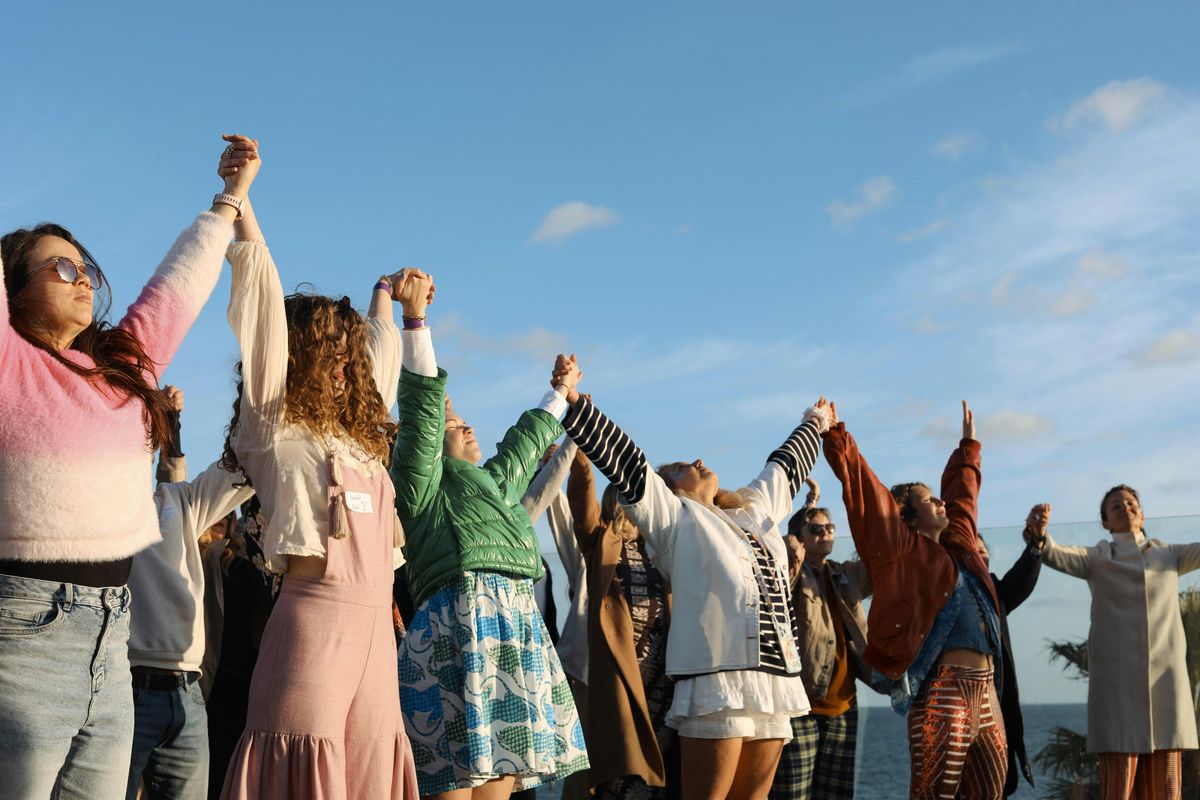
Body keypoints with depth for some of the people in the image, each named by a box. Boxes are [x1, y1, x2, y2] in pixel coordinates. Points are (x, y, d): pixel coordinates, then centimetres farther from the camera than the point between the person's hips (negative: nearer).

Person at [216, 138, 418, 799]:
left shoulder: (358, 436, 20)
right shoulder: (274, 427, 3)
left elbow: (381, 353, 39)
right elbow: (262, 302, -2)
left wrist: (385, 294, 52)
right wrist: (238, 196, -4)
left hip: (375, 624, 7)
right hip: (315, 616, -7)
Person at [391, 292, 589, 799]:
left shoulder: (488, 483, 29)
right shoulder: (424, 480, 6)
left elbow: (525, 442, 44)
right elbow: (423, 404, -4)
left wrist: (560, 395, 57)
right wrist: (415, 317, -11)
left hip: (517, 627, 8)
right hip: (465, 620, -8)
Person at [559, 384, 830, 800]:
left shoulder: (755, 511, 24)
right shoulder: (674, 517, 6)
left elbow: (784, 468, 41)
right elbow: (624, 459, -1)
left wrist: (813, 425, 56)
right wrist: (573, 402, -7)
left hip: (774, 680, 6)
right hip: (717, 677, -6)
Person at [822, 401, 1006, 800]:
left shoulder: (956, 545, 20)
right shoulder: (906, 550, 0)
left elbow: (962, 490, 36)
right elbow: (864, 489, -2)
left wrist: (968, 445, 45)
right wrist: (836, 434, -2)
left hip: (983, 686, 8)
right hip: (943, 687, -8)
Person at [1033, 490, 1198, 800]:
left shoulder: (1169, 555, 17)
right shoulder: (1097, 557, 9)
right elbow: (1055, 554, -10)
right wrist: (1039, 534, -34)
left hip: (1164, 677, 3)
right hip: (1117, 676, -3)